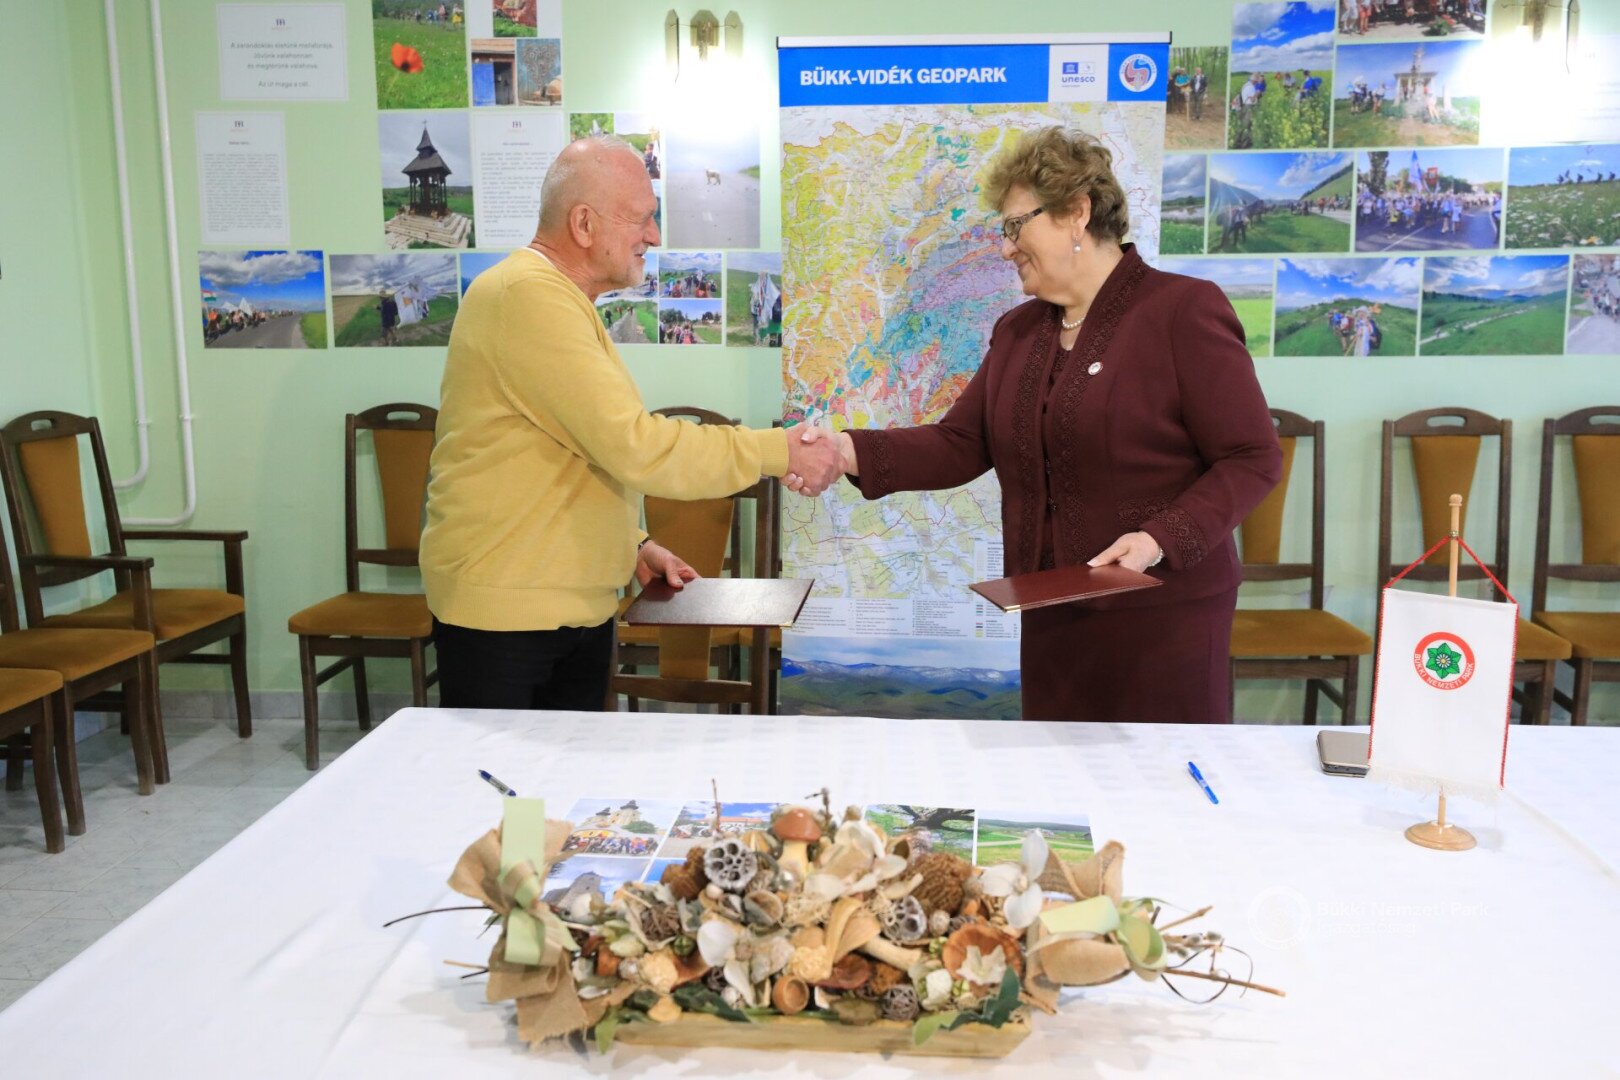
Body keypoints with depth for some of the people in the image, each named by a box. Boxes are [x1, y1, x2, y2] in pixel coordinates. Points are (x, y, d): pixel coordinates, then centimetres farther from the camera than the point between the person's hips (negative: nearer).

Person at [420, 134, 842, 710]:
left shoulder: (562, 301, 16)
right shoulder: (527, 295, -19)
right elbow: (634, 446, -25)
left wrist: (633, 545, 12)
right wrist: (778, 452, -18)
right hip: (503, 612, -9)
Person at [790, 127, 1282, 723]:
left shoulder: (1184, 310, -8)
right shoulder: (1017, 330, 12)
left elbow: (1253, 458, -9)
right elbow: (959, 444, 5)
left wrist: (1163, 539, -22)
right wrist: (852, 451, -10)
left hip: (1162, 614, -5)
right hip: (1052, 617, 6)